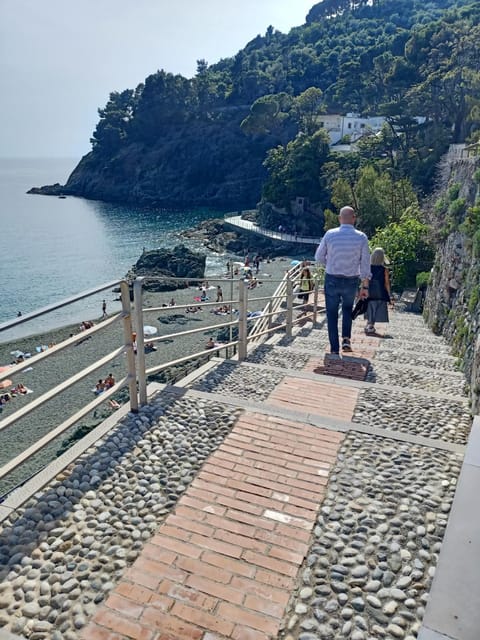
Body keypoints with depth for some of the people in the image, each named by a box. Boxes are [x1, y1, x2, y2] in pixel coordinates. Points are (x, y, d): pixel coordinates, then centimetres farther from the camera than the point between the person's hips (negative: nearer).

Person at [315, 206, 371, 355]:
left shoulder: (330, 234, -8)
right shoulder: (361, 237, -7)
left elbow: (319, 257, 1)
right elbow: (365, 264, -5)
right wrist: (365, 286, 1)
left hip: (332, 280, -1)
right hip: (351, 281, 1)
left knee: (332, 315, 11)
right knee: (347, 309, 26)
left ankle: (334, 350, 12)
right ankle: (346, 339, 9)